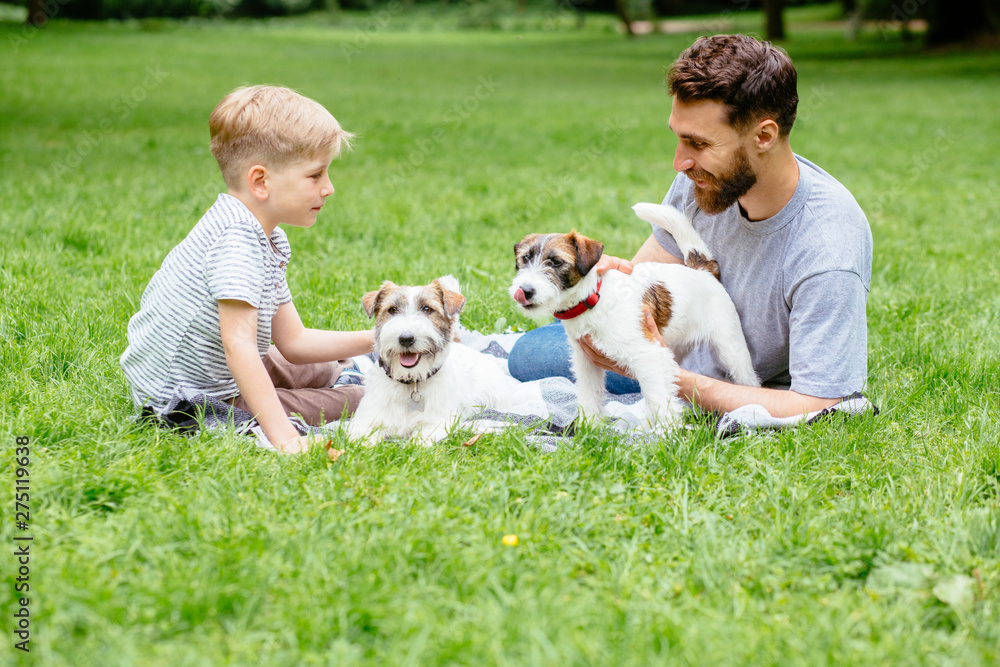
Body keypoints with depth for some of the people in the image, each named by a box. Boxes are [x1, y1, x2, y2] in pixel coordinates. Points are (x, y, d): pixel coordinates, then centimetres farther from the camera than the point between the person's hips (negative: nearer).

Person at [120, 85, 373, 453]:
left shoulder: (268, 239, 8)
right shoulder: (236, 237, -25)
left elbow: (292, 341, 10)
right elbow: (238, 344, -34)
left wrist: (370, 341, 1)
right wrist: (283, 437, -39)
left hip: (219, 376, 11)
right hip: (187, 401, -11)